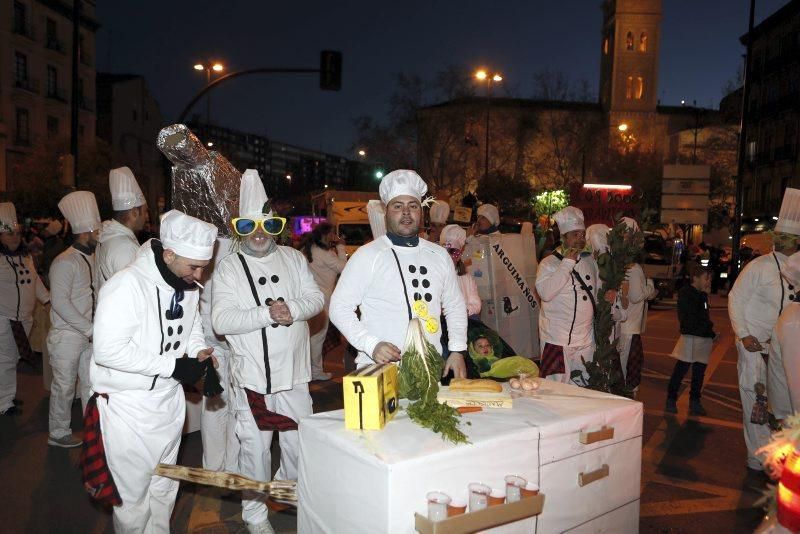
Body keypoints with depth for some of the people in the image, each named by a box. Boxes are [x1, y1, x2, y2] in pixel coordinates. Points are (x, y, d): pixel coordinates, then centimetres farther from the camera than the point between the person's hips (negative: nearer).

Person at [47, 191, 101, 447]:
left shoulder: (92, 259, 9)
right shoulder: (65, 262, -17)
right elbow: (60, 302, -22)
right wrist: (89, 329, -19)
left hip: (88, 334, 7)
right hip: (67, 336, -7)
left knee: (91, 383, 13)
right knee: (64, 386, 6)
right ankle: (59, 434, 22)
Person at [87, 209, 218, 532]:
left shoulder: (188, 286, 0)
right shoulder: (128, 285, -23)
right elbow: (108, 350, -28)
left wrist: (198, 350, -5)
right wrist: (174, 366, -26)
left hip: (169, 399, 7)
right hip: (128, 406, -7)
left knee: (165, 488, 22)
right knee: (133, 493, 8)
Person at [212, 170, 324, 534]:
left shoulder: (294, 259, 6)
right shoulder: (228, 268, -4)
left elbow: (316, 298, 1)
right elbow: (221, 321, -14)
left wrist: (292, 309, -19)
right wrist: (268, 314, -21)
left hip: (294, 371, 3)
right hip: (252, 374, -3)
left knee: (300, 443, 16)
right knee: (255, 447, 8)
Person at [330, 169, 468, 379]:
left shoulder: (439, 255, 10)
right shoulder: (367, 255, -5)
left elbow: (455, 306, 17)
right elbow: (339, 307, -6)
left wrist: (457, 350, 6)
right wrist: (371, 344, -18)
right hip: (379, 369, -4)